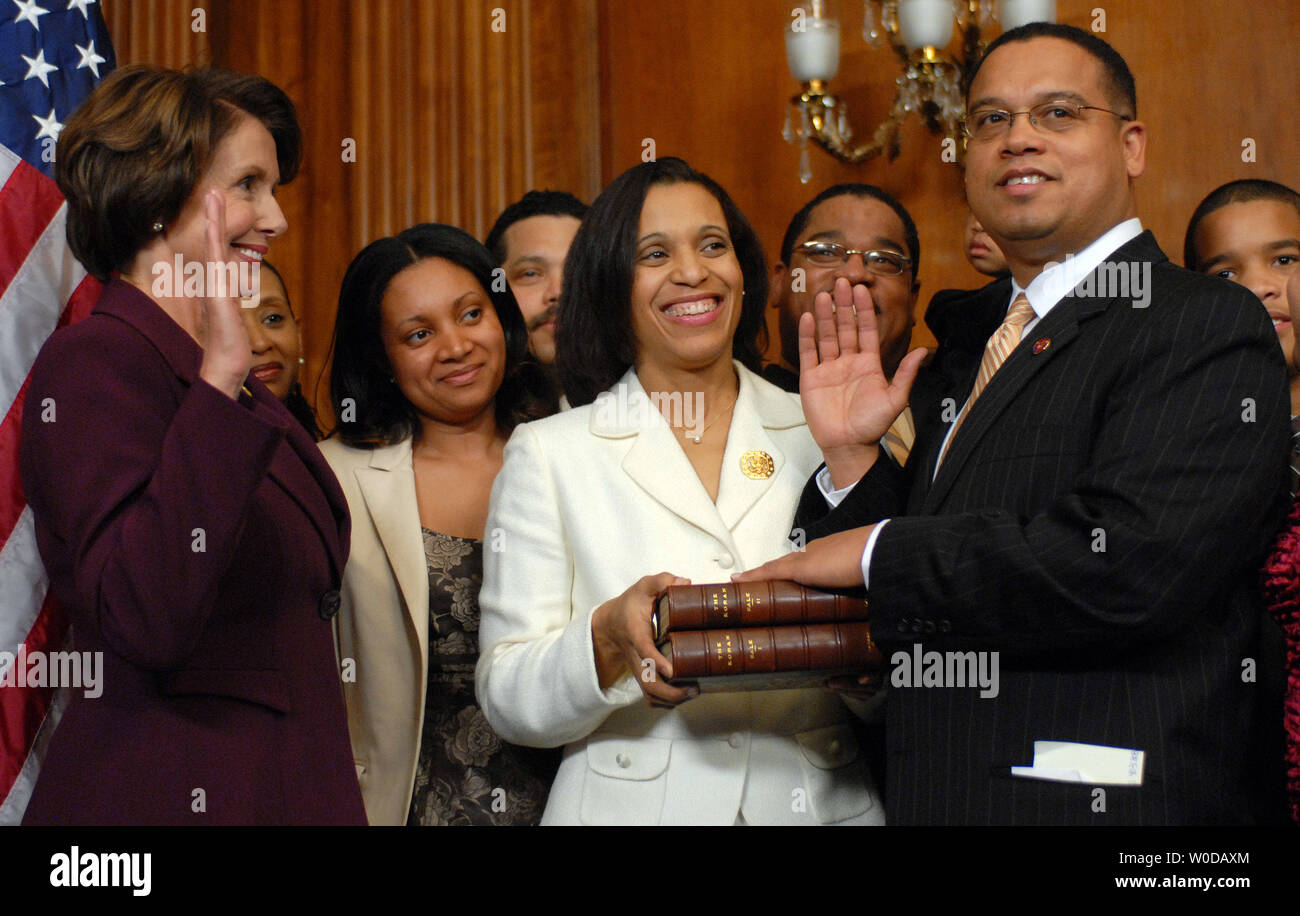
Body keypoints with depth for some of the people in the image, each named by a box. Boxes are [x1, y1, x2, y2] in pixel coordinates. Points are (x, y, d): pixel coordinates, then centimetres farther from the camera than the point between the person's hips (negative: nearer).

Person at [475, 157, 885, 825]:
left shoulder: (820, 435, 2)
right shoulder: (547, 454, -2)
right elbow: (508, 701, -6)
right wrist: (609, 638, -24)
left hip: (823, 802, 2)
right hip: (632, 807, -1)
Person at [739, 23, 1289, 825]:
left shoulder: (1207, 325, -10)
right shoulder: (966, 355, 12)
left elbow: (1130, 562, -26)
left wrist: (880, 552, -16)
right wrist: (852, 457, -5)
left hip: (1107, 800, -7)